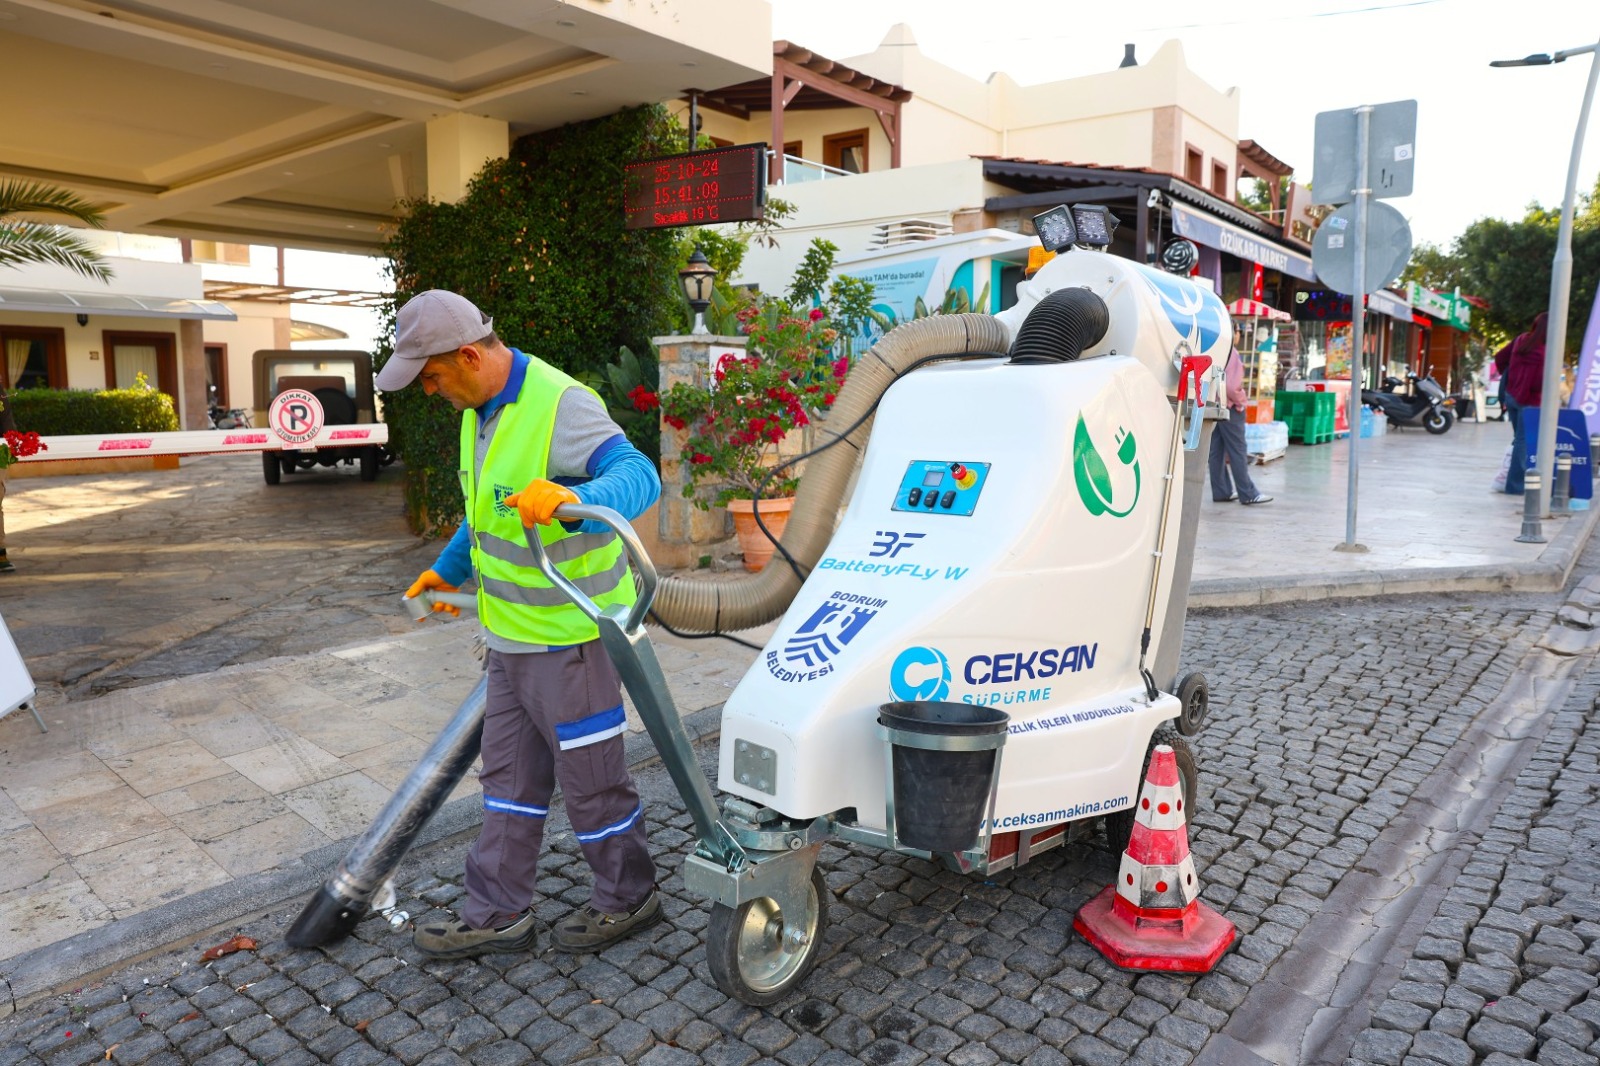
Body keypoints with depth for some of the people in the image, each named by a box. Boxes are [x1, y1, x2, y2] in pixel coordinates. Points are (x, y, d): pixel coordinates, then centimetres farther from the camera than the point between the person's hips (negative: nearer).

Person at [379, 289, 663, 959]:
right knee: (510, 776, 17)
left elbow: (639, 477, -32)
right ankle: (498, 915, 31)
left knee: (589, 776, 6)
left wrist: (573, 497, -51)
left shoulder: (561, 405, -21)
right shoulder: (480, 409, 9)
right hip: (511, 633, 10)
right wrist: (447, 569, 32)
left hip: (568, 634, -10)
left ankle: (628, 899, 28)